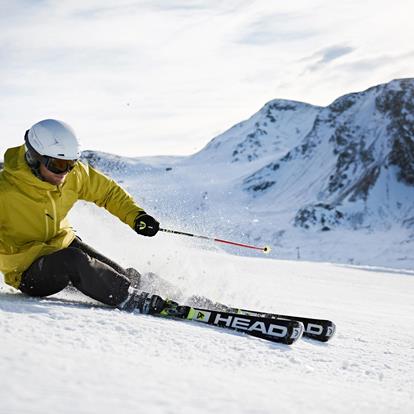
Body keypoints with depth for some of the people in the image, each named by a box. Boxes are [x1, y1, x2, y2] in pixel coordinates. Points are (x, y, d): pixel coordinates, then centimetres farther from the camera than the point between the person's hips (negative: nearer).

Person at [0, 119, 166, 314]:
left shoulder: (73, 174, -9)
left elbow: (106, 190, 7)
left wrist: (134, 214, -7)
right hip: (28, 274, -6)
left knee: (121, 276, -14)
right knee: (73, 260, -36)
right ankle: (132, 301, -28)